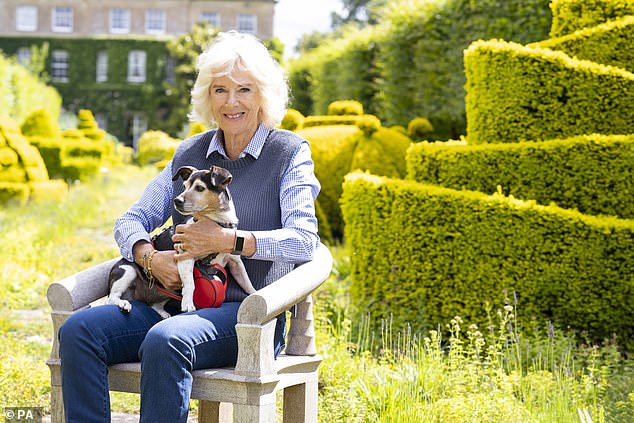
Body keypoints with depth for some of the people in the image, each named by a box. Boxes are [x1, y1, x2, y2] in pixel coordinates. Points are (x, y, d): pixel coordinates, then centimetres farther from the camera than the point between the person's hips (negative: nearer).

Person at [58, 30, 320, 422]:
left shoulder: (290, 152, 3)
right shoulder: (190, 153, 16)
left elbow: (304, 240, -10)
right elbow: (131, 220, 13)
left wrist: (227, 240, -20)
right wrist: (151, 256, -9)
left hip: (248, 312, -5)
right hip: (176, 300, 5)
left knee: (166, 340, -36)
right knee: (78, 330, -19)